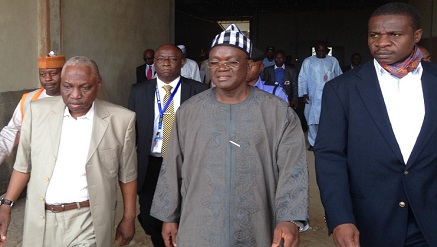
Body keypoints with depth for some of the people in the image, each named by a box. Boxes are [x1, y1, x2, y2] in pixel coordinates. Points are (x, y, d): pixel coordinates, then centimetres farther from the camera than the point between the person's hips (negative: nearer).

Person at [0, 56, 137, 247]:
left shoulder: (120, 119, -10)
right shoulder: (38, 111, -4)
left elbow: (127, 174, -1)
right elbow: (24, 164, 5)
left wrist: (129, 218, 3)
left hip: (88, 221, -3)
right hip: (40, 219, 3)